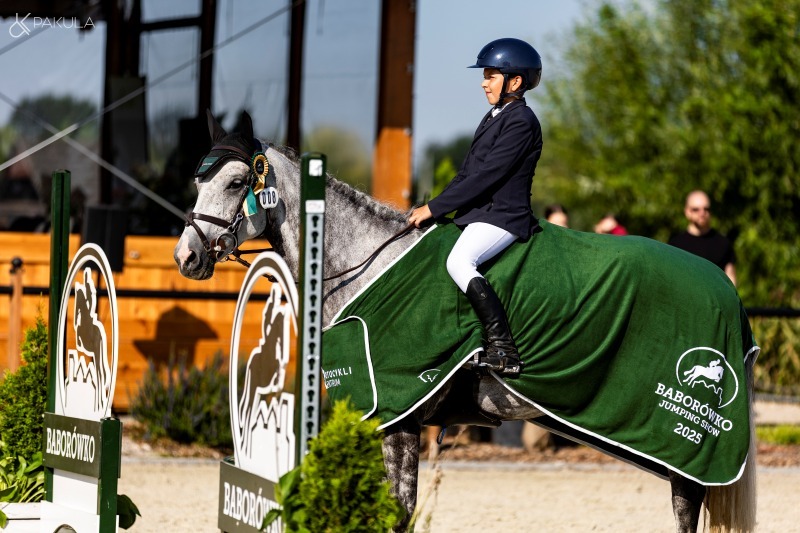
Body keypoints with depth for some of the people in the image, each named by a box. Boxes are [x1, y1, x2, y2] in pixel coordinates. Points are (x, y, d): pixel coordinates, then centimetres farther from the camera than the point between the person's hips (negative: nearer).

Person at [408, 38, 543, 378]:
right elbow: (467, 171, 20)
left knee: (459, 262, -33)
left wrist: (434, 208, -17)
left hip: (502, 216, -11)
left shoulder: (520, 122, -13)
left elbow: (485, 176, -19)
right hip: (478, 214, 11)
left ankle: (502, 348, -35)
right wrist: (435, 208, 9)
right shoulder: (494, 117, 18)